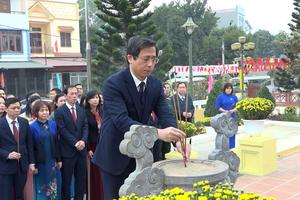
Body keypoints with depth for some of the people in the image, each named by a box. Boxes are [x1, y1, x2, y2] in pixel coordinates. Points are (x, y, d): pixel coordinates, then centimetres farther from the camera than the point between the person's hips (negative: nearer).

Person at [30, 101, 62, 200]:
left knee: (54, 187, 13)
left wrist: (58, 159, 6)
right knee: (41, 187, 11)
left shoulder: (53, 124, 0)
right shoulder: (32, 127, -12)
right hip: (40, 162, -3)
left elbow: (56, 143, 5)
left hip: (52, 161, 4)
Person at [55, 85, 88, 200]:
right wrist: (75, 143, -15)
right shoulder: (59, 111, -4)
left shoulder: (81, 110, 12)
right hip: (68, 150, -5)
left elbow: (85, 127, 6)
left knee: (81, 179, 9)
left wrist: (83, 140, -11)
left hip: (81, 149, 5)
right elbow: (63, 130, -11)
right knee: (66, 180, 4)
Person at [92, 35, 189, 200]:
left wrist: (178, 140, -31)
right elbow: (121, 120, -33)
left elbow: (165, 115, -10)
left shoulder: (156, 84, -2)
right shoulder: (113, 84, -21)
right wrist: (158, 133, -45)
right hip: (115, 155, -5)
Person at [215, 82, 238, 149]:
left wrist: (233, 110, -13)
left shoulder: (234, 97, 11)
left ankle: (231, 147, 11)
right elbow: (217, 107, -2)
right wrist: (224, 111, -16)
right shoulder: (220, 97, 2)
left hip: (232, 117, 3)